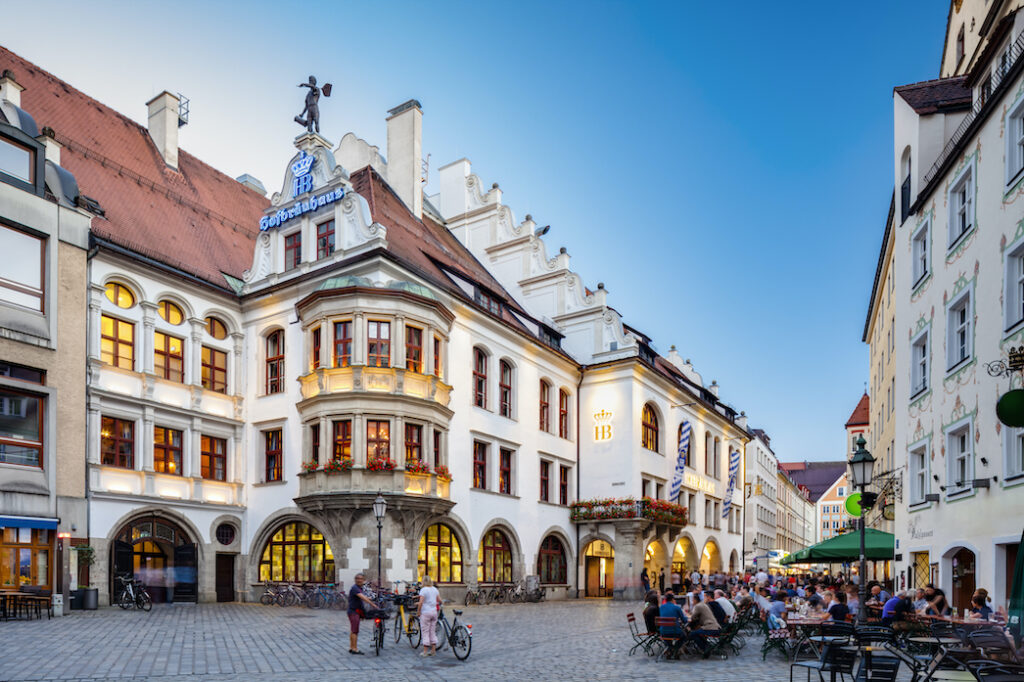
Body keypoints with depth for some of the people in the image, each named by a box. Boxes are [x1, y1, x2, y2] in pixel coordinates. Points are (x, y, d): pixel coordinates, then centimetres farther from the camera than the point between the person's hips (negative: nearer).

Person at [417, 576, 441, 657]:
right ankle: (433, 650, 15)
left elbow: (421, 602, -18)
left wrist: (418, 612, -8)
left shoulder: (423, 590, -11)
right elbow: (439, 601, 10)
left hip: (425, 613, -6)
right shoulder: (435, 589, 9)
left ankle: (425, 651, 3)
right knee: (433, 631, 13)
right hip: (434, 611, 6)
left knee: (425, 632, 1)